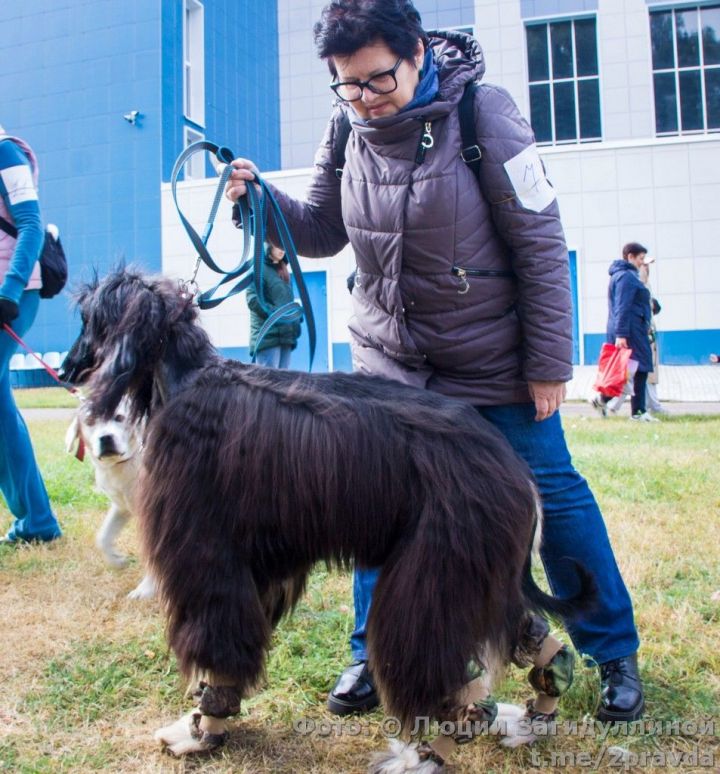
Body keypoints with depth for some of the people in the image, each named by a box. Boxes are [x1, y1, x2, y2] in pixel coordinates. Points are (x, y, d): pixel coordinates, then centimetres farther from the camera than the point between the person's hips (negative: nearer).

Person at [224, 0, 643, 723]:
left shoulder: (482, 112, -16)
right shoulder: (346, 127, -3)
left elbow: (540, 244, -13)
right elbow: (322, 231, 7)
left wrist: (548, 362, -12)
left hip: (495, 364, -3)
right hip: (390, 362, 4)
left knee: (551, 497, 5)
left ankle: (614, 653, 25)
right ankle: (374, 657, 24)